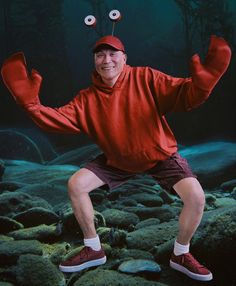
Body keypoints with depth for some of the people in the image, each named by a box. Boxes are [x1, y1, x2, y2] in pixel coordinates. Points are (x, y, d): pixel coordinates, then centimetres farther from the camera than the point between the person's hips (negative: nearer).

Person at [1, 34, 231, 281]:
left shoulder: (146, 78, -19)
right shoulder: (87, 98, -11)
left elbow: (186, 96, -27)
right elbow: (56, 118, -20)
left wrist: (205, 76, -48)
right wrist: (30, 101, -35)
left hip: (161, 155, -2)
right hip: (118, 160, 3)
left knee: (196, 196, -22)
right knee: (76, 184, -9)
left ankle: (181, 255, 7)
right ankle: (94, 250, 11)